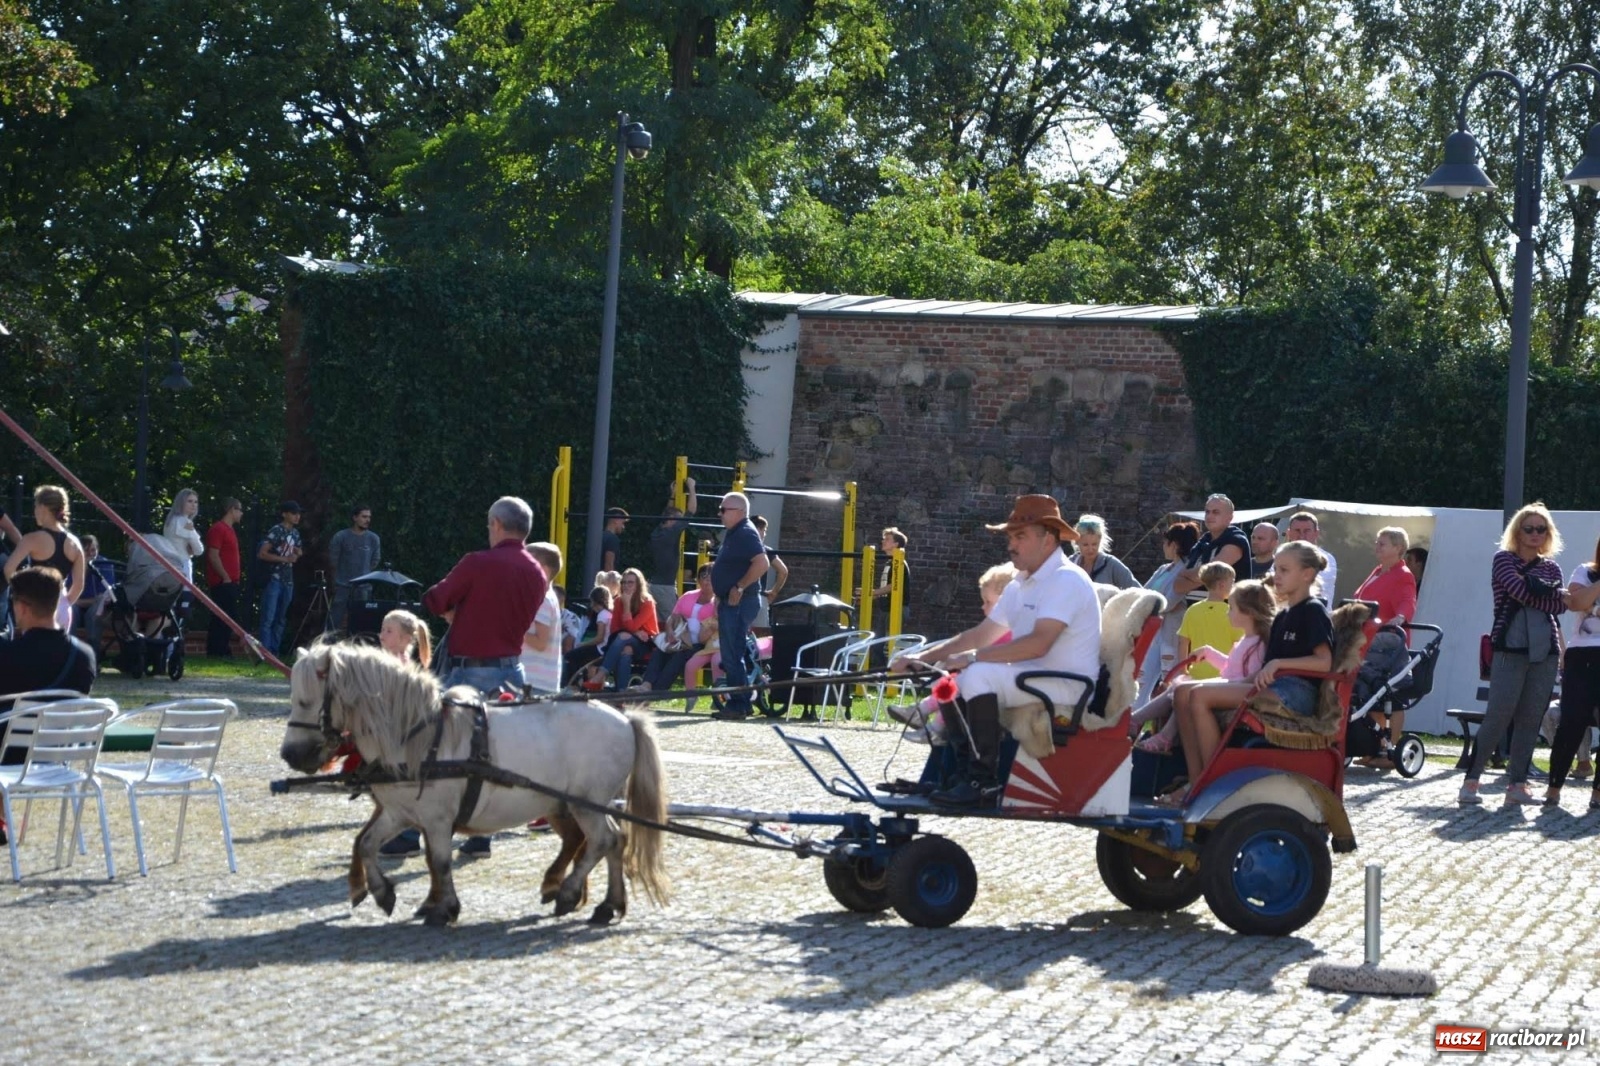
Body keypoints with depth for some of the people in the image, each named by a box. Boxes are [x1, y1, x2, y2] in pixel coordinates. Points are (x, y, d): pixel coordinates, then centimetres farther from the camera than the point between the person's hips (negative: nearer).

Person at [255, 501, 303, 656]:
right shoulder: (275, 532, -9)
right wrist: (285, 559, -19)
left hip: (288, 580, 8)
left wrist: (297, 554, 5)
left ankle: (274, 652, 13)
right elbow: (262, 554, -15)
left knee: (281, 619, 9)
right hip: (273, 579, -8)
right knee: (268, 619, -10)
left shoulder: (295, 533, 14)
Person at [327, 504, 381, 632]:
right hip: (342, 586, -2)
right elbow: (333, 560, 2)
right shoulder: (340, 537, -7)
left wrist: (362, 574, 12)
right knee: (334, 622, -2)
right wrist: (341, 575, 10)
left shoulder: (373, 539, 1)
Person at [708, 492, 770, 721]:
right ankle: (739, 704, 18)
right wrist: (720, 598, 19)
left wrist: (739, 587, -22)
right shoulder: (733, 534, 17)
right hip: (729, 602, 11)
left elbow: (762, 564, -26)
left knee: (732, 656, -10)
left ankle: (738, 706, -7)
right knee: (731, 656, 13)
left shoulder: (746, 533, -14)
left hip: (740, 602, -11)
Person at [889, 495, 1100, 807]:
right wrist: (922, 657, 9)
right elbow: (981, 634, 18)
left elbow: (1039, 643, -27)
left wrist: (972, 657, -24)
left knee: (979, 675, -27)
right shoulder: (1020, 586, 16)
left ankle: (984, 784, -25)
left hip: (1068, 686, -10)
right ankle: (956, 776, 5)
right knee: (955, 685, 7)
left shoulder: (1066, 580, -15)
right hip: (1033, 679, 10)